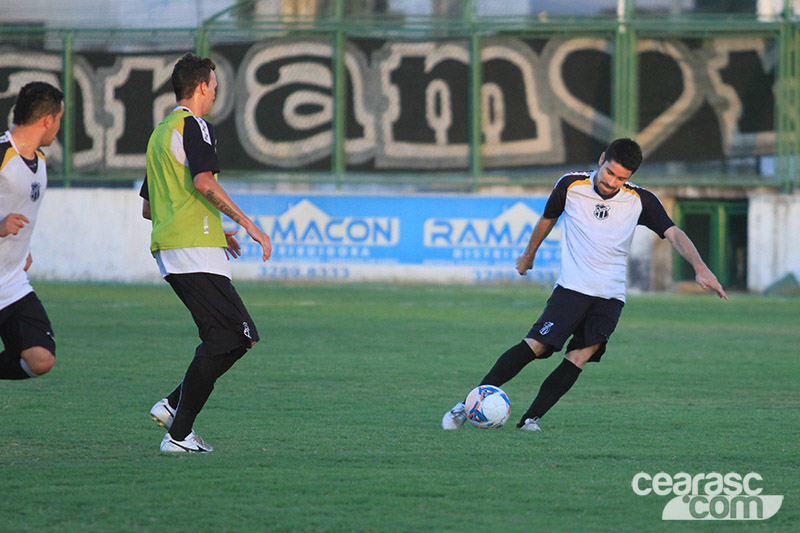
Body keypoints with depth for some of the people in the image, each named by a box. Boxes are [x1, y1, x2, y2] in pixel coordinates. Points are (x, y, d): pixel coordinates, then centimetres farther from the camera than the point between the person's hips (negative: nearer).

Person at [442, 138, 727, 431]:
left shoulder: (640, 201, 0)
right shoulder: (570, 186, -1)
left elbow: (673, 233, -5)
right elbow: (548, 219, 17)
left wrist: (699, 267, -21)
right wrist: (529, 255, 31)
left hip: (610, 296, 2)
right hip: (572, 286, -2)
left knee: (579, 357, -15)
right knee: (535, 346, -16)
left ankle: (530, 419, -12)